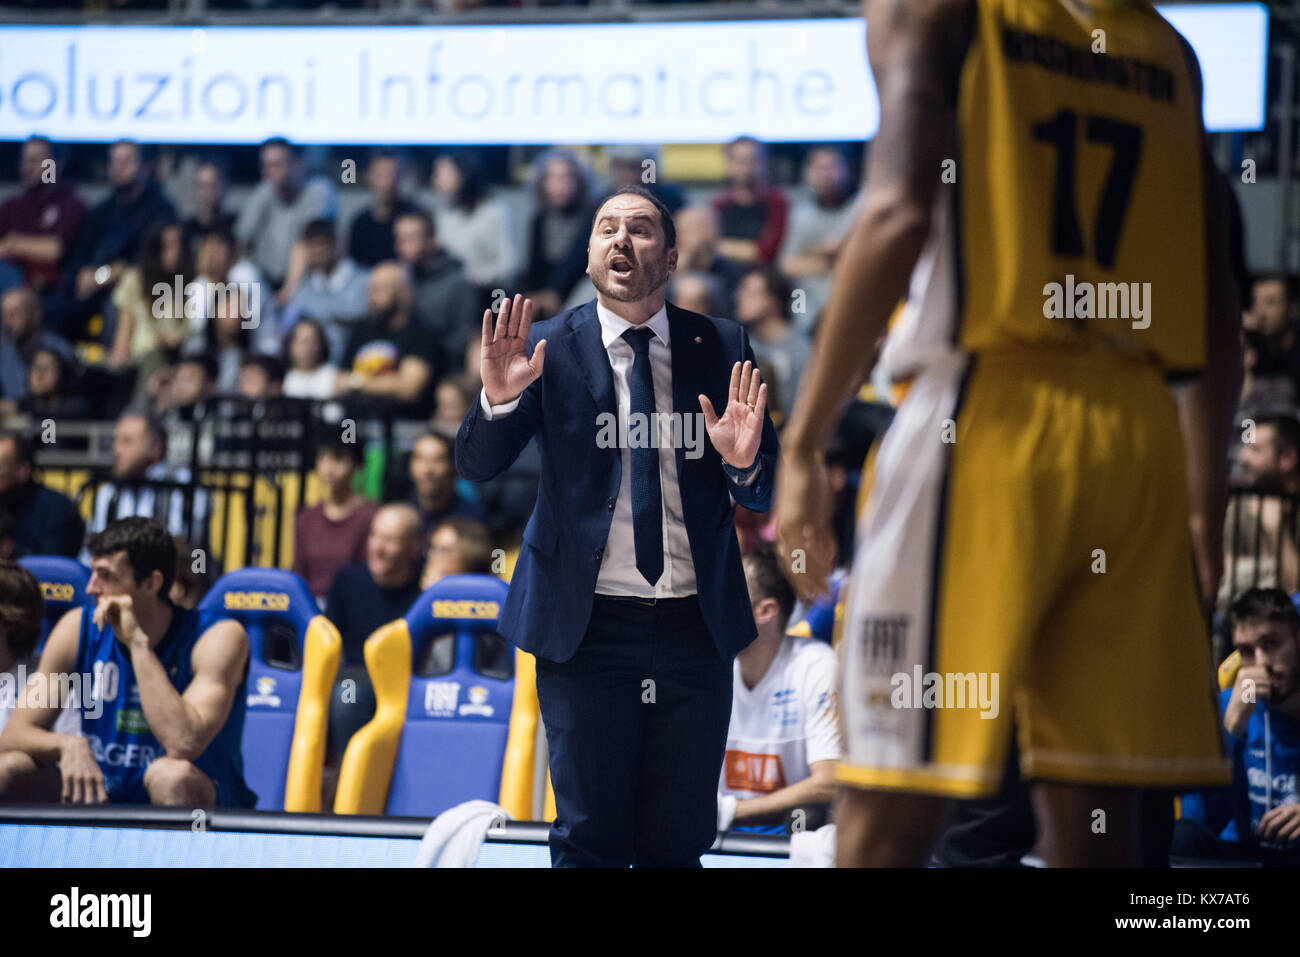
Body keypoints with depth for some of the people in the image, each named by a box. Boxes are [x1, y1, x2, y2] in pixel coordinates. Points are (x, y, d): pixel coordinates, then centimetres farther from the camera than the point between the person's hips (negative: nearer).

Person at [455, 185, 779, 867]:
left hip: (696, 626, 2)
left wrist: (744, 464, -18)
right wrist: (498, 399, -28)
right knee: (590, 840, 4)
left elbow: (768, 494, 5)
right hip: (588, 625, -2)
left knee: (679, 841, 9)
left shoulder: (722, 347, 4)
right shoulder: (550, 348, 0)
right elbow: (475, 466, -8)